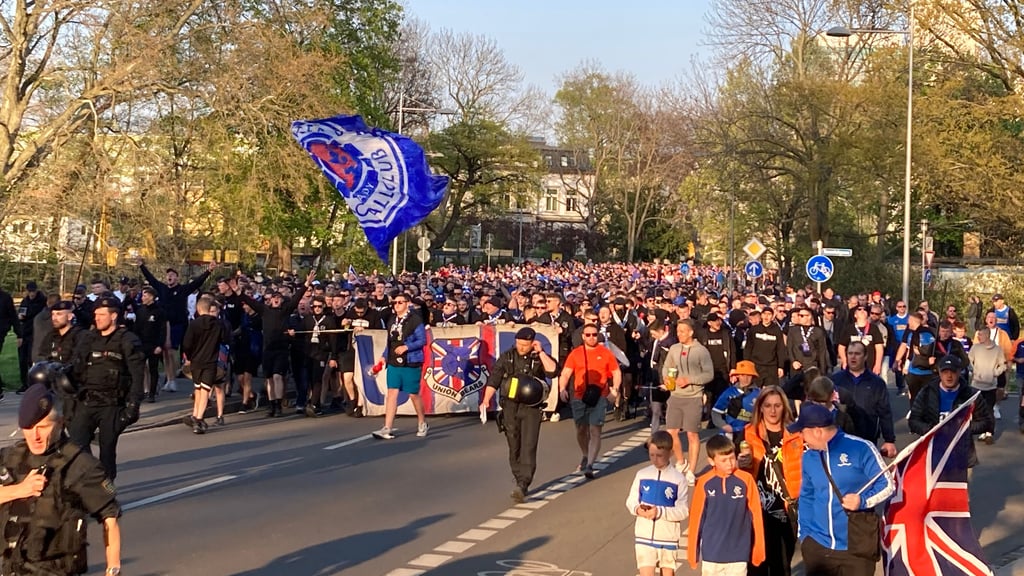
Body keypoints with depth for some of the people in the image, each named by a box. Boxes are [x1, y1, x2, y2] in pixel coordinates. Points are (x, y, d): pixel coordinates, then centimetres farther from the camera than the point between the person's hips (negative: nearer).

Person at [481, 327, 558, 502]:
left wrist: (541, 352, -13)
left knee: (528, 447, -13)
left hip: (531, 408, -2)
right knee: (514, 447, 9)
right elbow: (493, 380, 2)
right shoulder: (507, 357, 5)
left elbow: (553, 371, -16)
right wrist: (486, 400, -10)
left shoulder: (540, 358, 2)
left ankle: (522, 486, -19)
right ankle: (519, 480, 25)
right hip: (510, 407, 2)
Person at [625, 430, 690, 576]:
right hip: (644, 536, 1)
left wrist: (660, 512, -24)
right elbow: (631, 500, 6)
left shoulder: (678, 479, -8)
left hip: (668, 538, -1)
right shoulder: (642, 475, 0)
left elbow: (683, 510, -12)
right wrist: (637, 509, -16)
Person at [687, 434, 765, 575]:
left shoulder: (746, 480, -8)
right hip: (711, 553, 1)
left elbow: (755, 515, -3)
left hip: (738, 554, -1)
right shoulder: (704, 483, -6)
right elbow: (696, 517, 1)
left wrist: (758, 548, 0)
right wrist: (693, 550, 4)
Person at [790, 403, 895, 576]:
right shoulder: (808, 457, 6)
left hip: (856, 549, -5)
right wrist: (804, 533, 11)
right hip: (816, 545, 5)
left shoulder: (861, 448, -11)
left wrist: (863, 501, -21)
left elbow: (887, 484, -6)